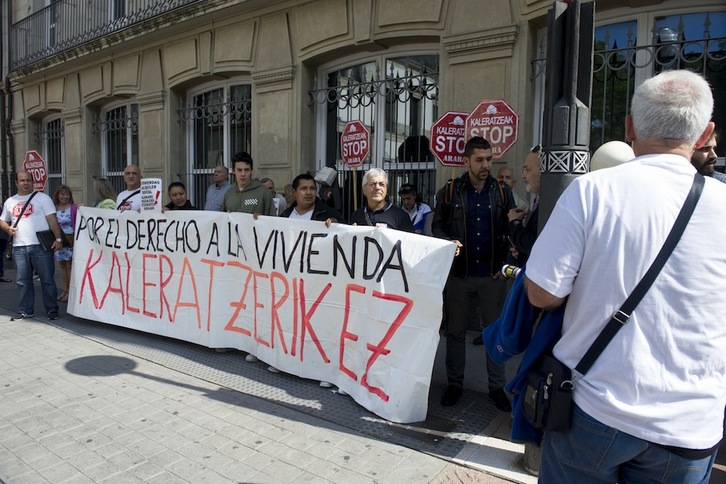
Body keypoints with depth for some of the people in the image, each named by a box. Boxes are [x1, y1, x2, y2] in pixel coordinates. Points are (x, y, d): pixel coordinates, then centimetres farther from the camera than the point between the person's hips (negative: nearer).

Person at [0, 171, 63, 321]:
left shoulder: (42, 198, 2)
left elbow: (52, 220, -4)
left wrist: (58, 239, -14)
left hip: (41, 246, -4)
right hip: (19, 248, 4)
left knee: (47, 280, 0)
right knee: (23, 281, 10)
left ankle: (52, 309, 8)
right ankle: (26, 310, 21)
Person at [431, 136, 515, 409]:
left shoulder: (503, 192, 4)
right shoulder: (449, 192, 2)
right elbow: (437, 226, 5)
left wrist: (505, 264, -2)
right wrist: (448, 242, -15)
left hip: (492, 275, 1)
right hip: (459, 273, 0)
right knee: (455, 330, 9)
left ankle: (497, 387, 22)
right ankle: (454, 384, 23)